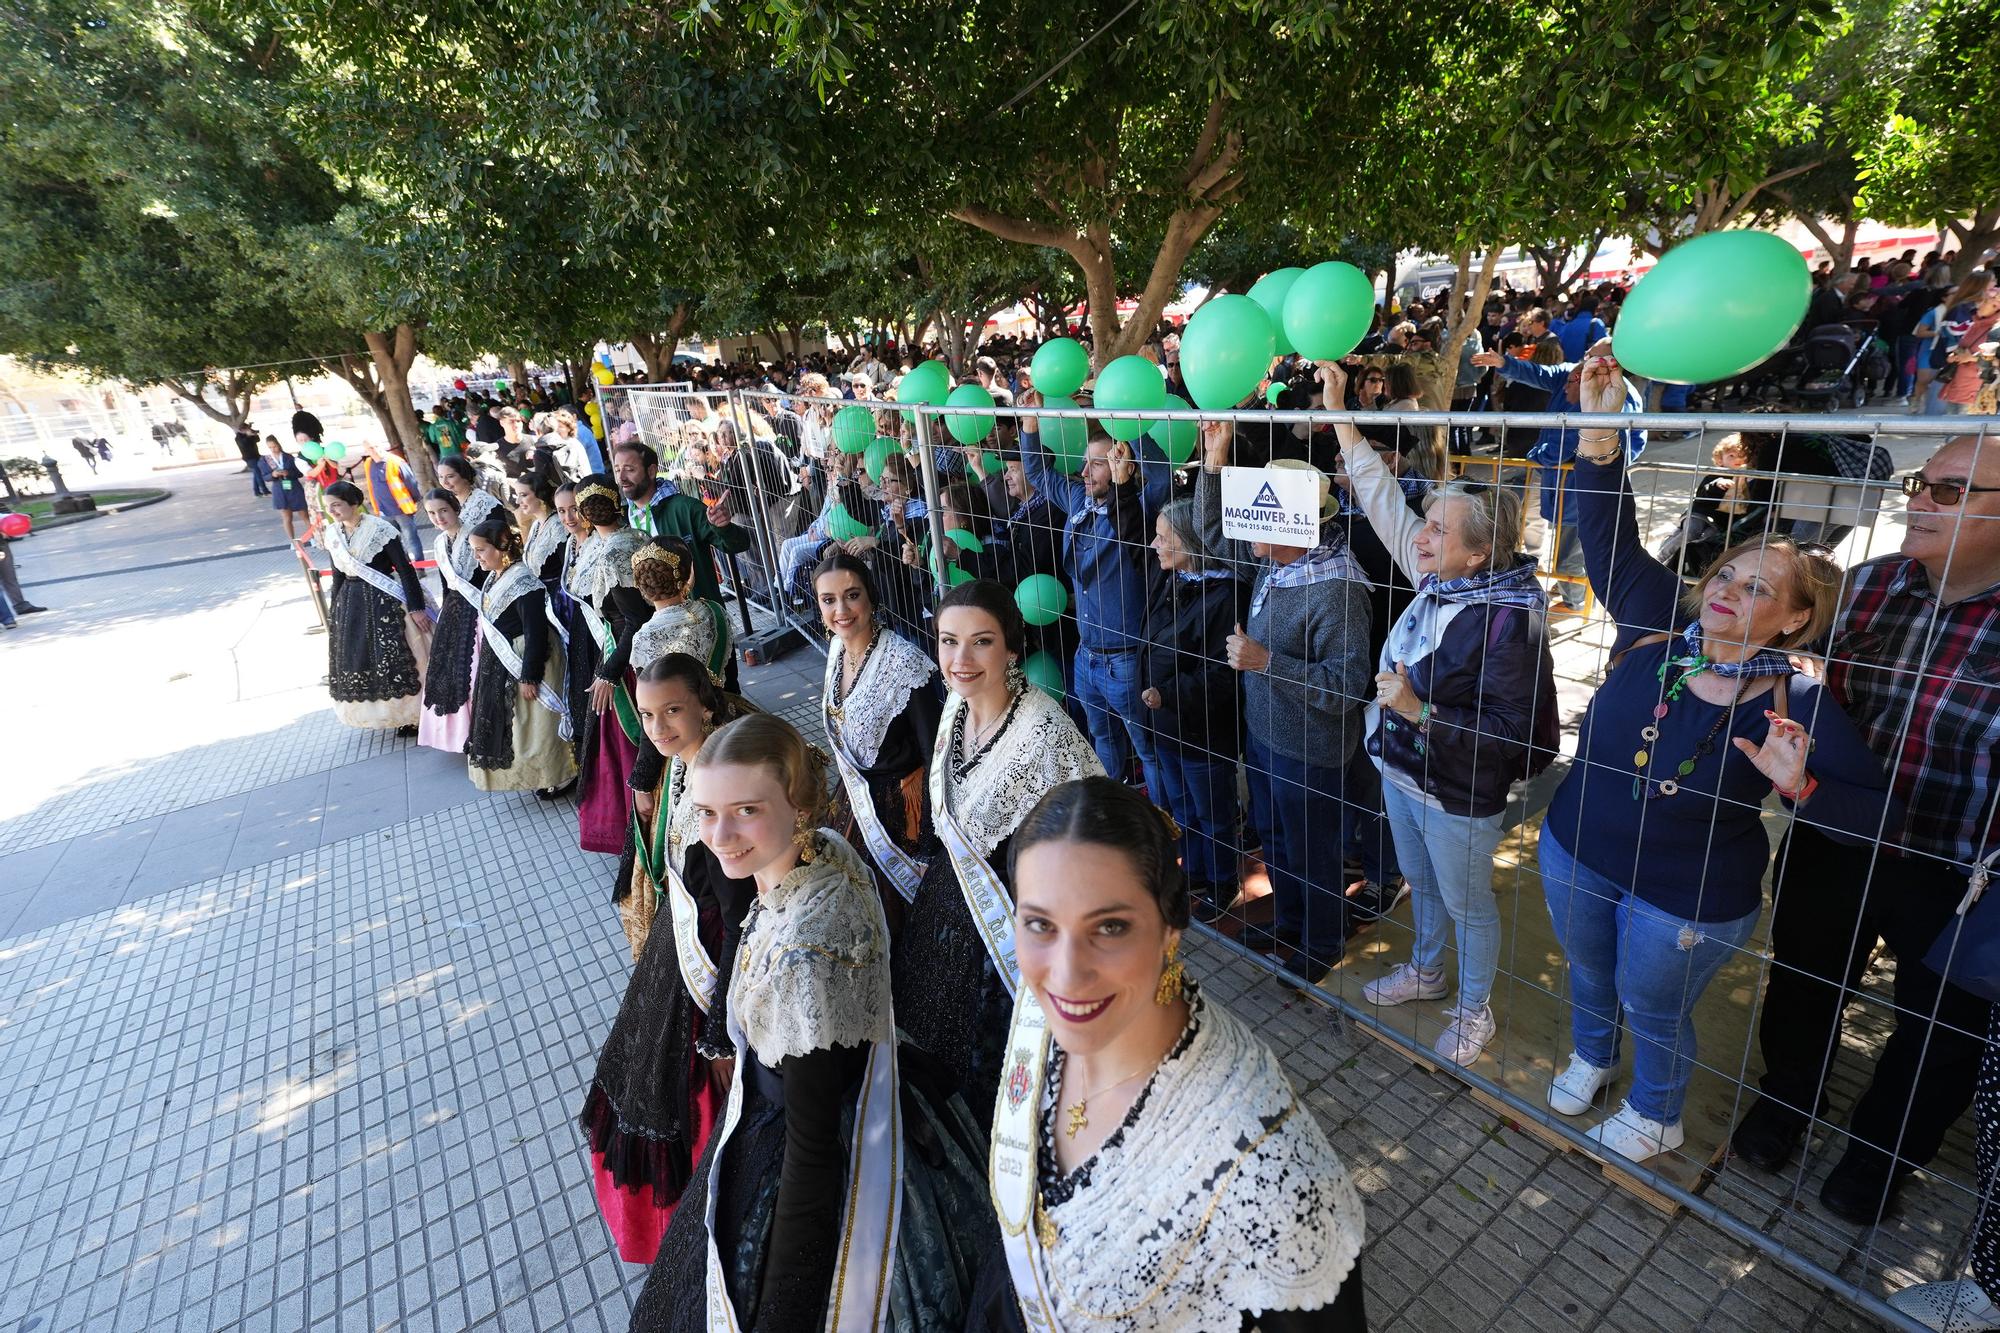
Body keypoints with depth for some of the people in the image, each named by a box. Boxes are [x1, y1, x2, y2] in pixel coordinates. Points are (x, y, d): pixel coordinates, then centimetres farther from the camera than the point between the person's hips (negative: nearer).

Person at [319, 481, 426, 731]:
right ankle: (373, 712, 24)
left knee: (393, 657, -5)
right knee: (356, 659, 10)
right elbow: (338, 575, 15)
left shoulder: (379, 529, -14)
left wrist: (416, 607, -17)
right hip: (350, 603, 7)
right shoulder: (331, 534, 6)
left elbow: (405, 569, -14)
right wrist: (334, 612, 17)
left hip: (384, 600, -7)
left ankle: (409, 716, 8)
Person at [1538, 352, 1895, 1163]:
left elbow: (1875, 811, -15)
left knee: (1653, 1008, 20)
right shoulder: (1656, 626, -13)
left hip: (1686, 900, -3)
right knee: (1587, 971, 27)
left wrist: (1800, 787, -36)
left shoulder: (1797, 706, -19)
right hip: (1575, 853, 3)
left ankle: (1655, 1116, 50)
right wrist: (1601, 429, -28)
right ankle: (1590, 1058, 58)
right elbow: (1609, 535, -17)